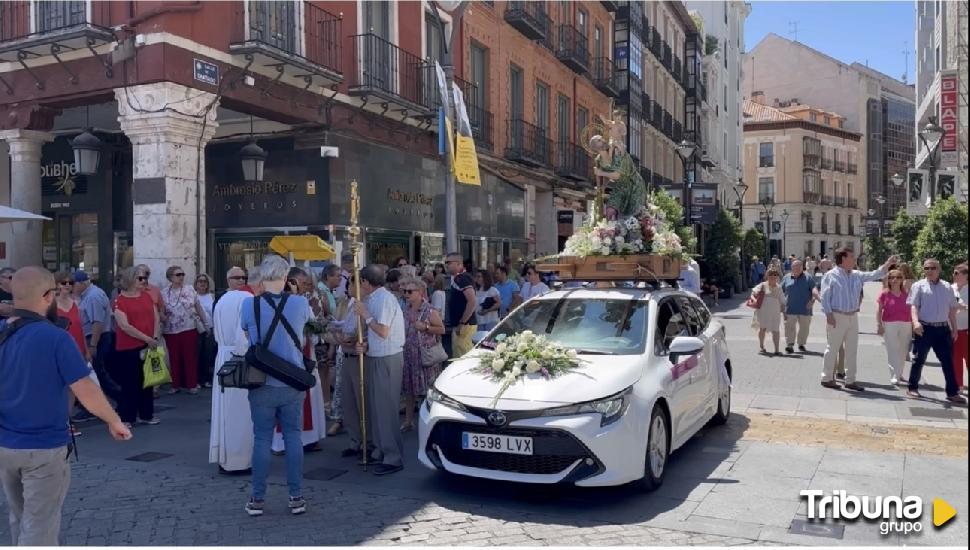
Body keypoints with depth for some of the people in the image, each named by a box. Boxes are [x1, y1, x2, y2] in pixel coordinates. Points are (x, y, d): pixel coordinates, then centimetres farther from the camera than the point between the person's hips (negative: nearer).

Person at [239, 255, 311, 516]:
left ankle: (257, 499, 16)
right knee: (293, 437, 10)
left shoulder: (249, 304, -10)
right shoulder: (300, 303, -8)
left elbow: (247, 335, 6)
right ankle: (296, 497, 15)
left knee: (262, 439, 8)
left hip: (262, 384, -1)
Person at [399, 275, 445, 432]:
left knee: (429, 390, -2)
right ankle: (408, 421, 21)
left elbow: (442, 329, -8)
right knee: (408, 390, 11)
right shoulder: (405, 311, 8)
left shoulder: (429, 311, -10)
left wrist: (424, 327, -18)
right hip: (408, 356, 6)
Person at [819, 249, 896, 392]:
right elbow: (825, 297, -10)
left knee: (852, 350, 9)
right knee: (832, 348, 0)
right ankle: (827, 378, 9)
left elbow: (875, 275, 11)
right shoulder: (831, 275, -7)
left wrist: (888, 263, -1)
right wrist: (829, 315, -17)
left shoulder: (857, 275, 11)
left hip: (853, 317, 7)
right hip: (837, 316, -7)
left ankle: (850, 380, 17)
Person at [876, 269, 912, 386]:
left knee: (903, 351, 10)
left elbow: (911, 310, 11)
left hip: (905, 325, 3)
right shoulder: (885, 294, -2)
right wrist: (879, 325, -8)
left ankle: (899, 373, 25)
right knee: (892, 351, -4)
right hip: (889, 325, -3)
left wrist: (913, 325, 8)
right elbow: (878, 310, -2)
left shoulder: (905, 294, 7)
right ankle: (894, 376, -2)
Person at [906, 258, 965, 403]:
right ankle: (913, 388, 16)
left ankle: (952, 392, 11)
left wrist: (954, 328, 12)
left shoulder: (947, 287, 11)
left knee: (948, 361, 5)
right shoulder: (919, 286, 0)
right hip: (925, 328, -3)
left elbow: (952, 309, 15)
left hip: (943, 328, 4)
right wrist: (916, 322, -24)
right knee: (919, 359, 4)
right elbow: (914, 305, -9)